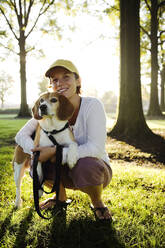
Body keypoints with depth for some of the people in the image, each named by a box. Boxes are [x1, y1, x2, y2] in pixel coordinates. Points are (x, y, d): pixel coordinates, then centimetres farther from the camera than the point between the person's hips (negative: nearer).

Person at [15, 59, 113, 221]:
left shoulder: (92, 105, -21)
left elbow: (96, 148, -29)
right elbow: (21, 135, -9)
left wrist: (55, 151, -34)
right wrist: (38, 153, -30)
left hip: (95, 168, -4)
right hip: (69, 172, 4)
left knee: (85, 165, -37)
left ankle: (98, 204, -2)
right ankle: (61, 197, 11)